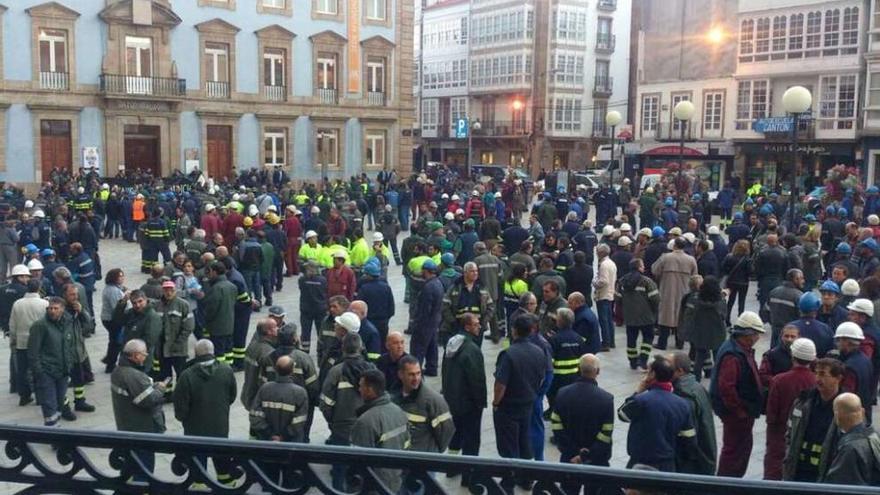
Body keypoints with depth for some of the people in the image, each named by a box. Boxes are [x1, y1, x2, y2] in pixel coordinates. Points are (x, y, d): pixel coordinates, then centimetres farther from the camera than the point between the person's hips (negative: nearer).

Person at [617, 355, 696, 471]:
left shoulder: (641, 400, -20)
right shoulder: (683, 404, -2)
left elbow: (622, 414, 0)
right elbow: (690, 441, 3)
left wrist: (638, 391, 1)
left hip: (641, 465, -5)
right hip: (668, 467, 5)